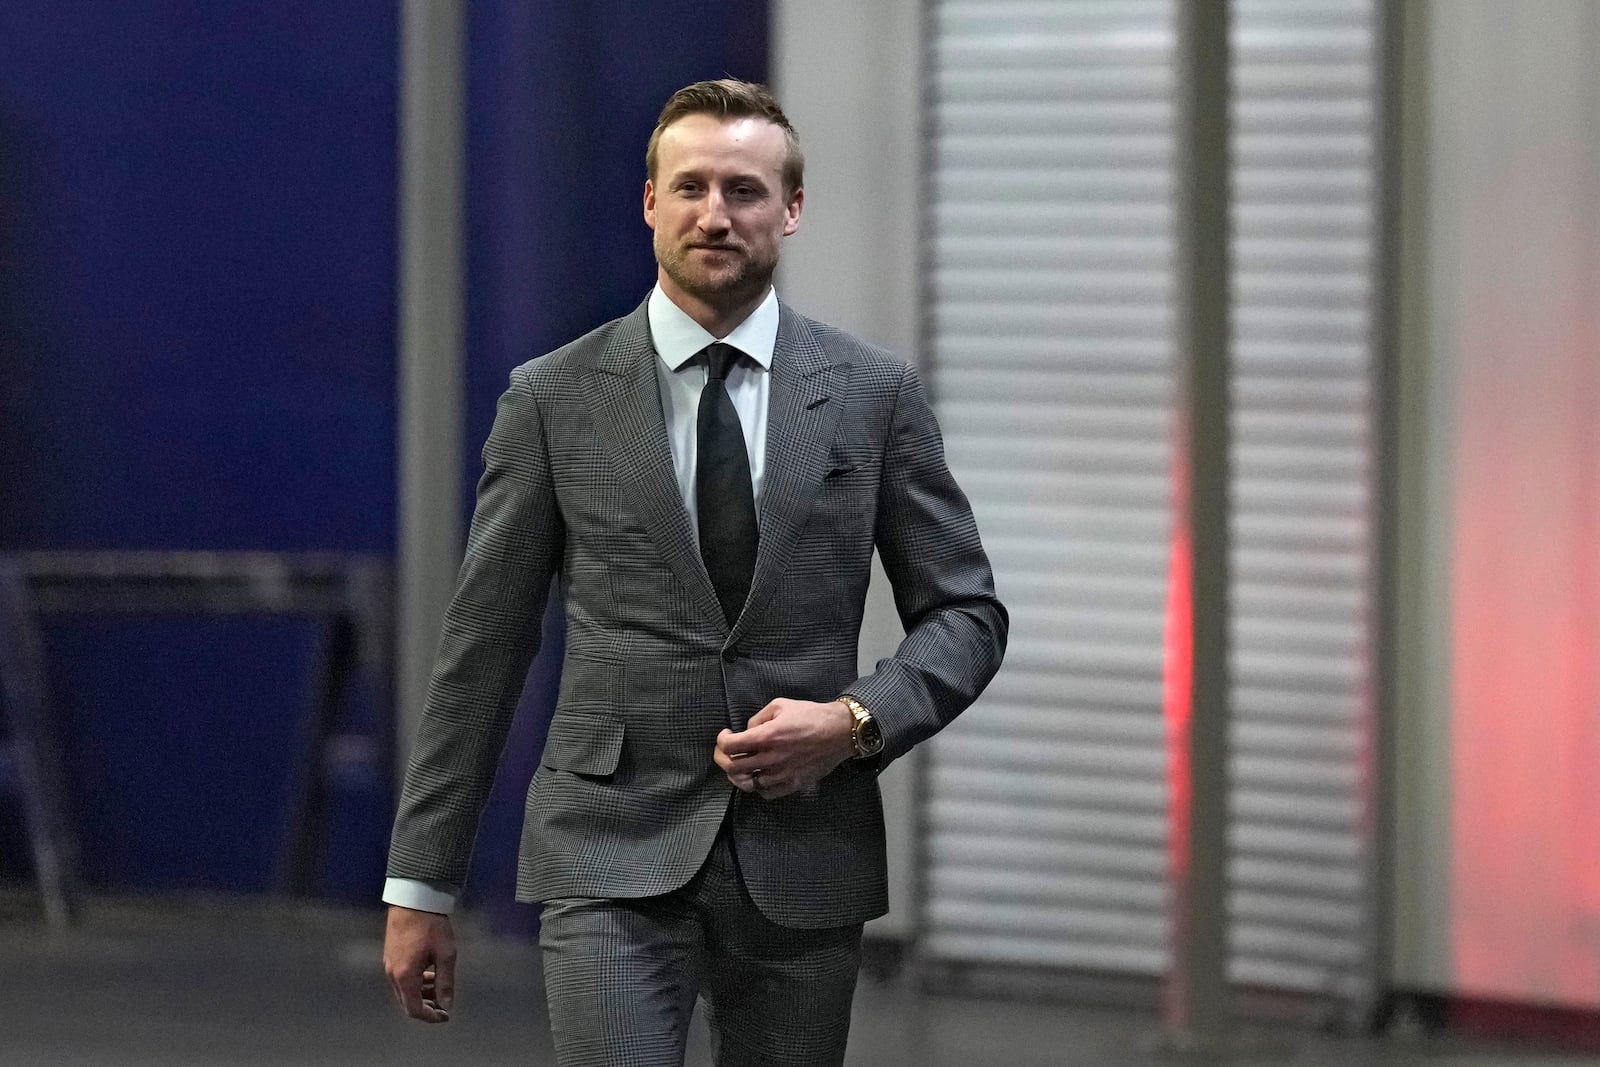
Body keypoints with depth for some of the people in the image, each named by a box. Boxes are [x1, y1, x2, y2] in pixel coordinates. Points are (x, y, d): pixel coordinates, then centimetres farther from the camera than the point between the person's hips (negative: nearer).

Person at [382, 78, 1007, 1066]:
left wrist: (857, 721, -12)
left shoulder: (873, 393, 4)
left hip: (803, 862, 2)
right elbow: (484, 643, 5)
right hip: (615, 855, -2)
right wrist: (420, 884, 4)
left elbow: (965, 613, 9)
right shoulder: (554, 399, 2)